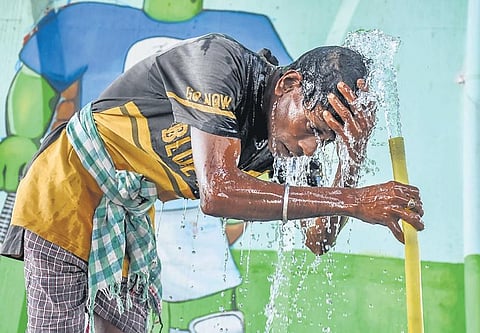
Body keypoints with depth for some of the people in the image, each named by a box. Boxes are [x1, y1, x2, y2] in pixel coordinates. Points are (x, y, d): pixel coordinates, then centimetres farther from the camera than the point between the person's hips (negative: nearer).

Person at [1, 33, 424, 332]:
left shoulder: (275, 137, -5)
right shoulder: (222, 60, -27)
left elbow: (317, 239, -6)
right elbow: (216, 192, -39)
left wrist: (355, 158, -21)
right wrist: (352, 201, -38)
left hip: (130, 215, 7)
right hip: (68, 186, -7)